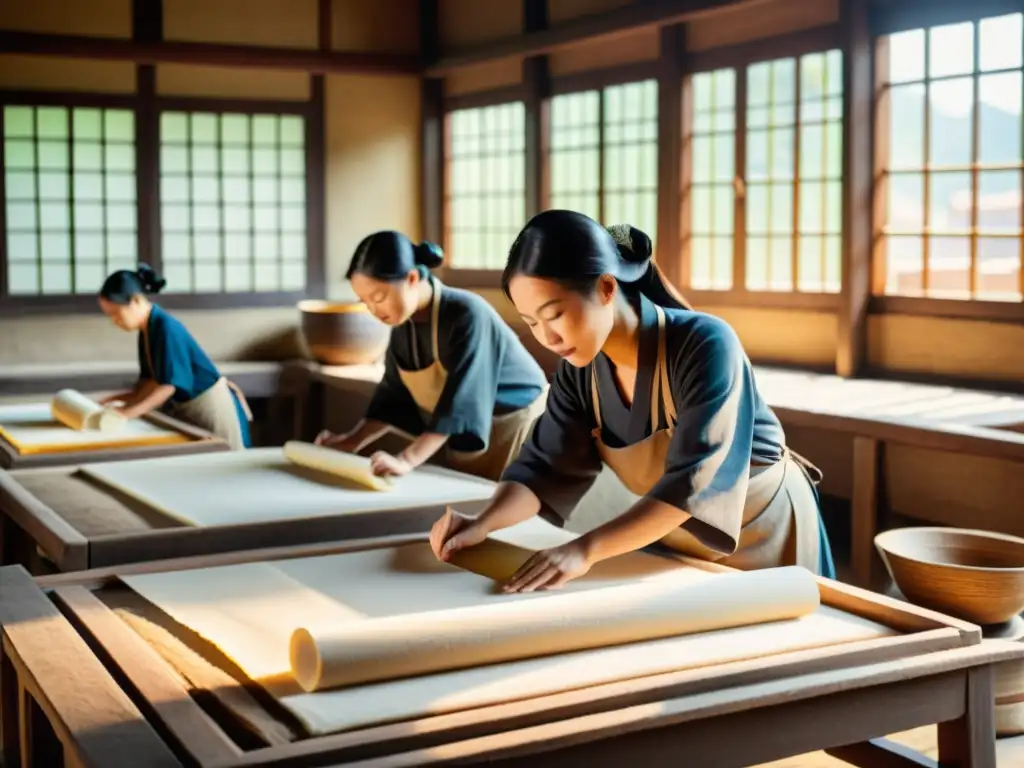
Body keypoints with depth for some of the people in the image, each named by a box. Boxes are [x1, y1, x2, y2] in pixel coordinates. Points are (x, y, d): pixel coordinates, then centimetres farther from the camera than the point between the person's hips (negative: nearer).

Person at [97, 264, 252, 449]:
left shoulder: (166, 328, -24)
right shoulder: (147, 330, 3)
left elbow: (168, 385, -26)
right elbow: (151, 380, 6)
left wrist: (130, 412, -30)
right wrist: (125, 397, -6)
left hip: (211, 407, -9)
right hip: (188, 408, 9)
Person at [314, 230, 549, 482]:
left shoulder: (466, 315, -28)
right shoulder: (403, 323, -5)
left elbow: (459, 400, -34)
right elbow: (394, 393, 3)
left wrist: (406, 460, -42)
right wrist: (353, 440, -10)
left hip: (514, 423, -7)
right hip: (467, 435, 7)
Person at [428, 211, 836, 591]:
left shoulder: (705, 346, -30)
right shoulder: (579, 369, -11)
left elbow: (693, 481, -38)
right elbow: (546, 464, -9)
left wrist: (586, 549, -46)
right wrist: (482, 524, -27)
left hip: (763, 539, -5)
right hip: (676, 547, 5)